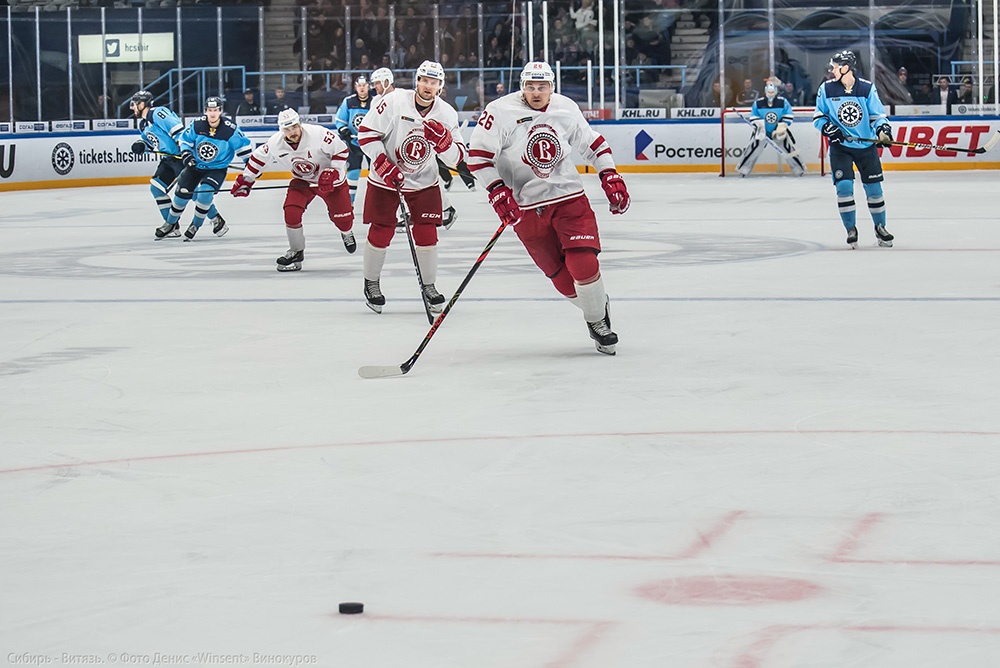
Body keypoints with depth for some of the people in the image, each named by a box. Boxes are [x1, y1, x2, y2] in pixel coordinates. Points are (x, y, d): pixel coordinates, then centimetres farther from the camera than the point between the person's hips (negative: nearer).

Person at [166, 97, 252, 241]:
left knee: (205, 194, -25)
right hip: (195, 165, 3)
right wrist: (186, 154, -13)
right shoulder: (197, 124, -14)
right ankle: (169, 224, 27)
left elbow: (243, 146, -5)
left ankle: (196, 225, -3)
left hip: (217, 169, -3)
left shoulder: (230, 129, -19)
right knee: (182, 194, 3)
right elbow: (185, 138, 3)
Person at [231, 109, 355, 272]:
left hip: (330, 179, -2)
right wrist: (245, 180, 4)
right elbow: (259, 157, 1)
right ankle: (296, 252, 0)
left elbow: (341, 150, -19)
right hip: (302, 180, 2)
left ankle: (346, 234, 39)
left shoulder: (317, 134, -30)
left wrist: (332, 172, -27)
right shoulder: (275, 143, -19)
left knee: (343, 218, -2)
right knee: (291, 211, -20)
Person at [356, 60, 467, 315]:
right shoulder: (394, 102, -18)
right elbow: (366, 134, -14)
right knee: (381, 233, -2)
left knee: (426, 233, -4)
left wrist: (444, 141, -28)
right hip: (385, 179, -2)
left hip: (423, 182, 2)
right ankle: (371, 284, 19)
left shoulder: (447, 114, -7)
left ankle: (428, 286, 13)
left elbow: (457, 157, -7)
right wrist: (384, 165, -21)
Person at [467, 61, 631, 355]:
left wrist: (610, 177, 10)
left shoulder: (566, 109, 2)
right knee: (561, 277, -2)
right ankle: (595, 311, 24)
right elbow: (478, 154, -9)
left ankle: (598, 321, 9)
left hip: (569, 197, 1)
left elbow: (591, 142, 17)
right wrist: (497, 190, -18)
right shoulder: (501, 111, -10)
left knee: (583, 264, -14)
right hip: (526, 207, -1)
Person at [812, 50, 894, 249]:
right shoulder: (826, 89, -3)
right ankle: (850, 229, 2)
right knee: (844, 185, -13)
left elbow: (877, 114, 0)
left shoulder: (867, 88, -5)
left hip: (866, 145, 0)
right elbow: (818, 117, 5)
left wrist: (883, 129, -19)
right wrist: (829, 128, -15)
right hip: (840, 146, 0)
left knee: (874, 187, 2)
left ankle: (880, 227, 21)